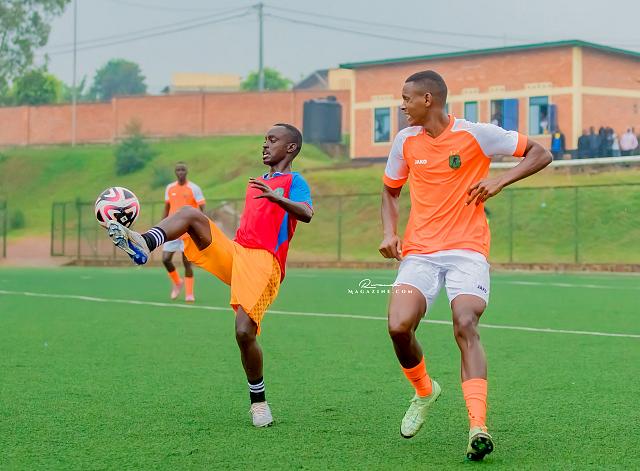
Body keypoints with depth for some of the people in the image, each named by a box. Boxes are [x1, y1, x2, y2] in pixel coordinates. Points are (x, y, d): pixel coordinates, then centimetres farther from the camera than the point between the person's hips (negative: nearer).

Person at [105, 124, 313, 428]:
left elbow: (307, 214, -18)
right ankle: (142, 245, -40)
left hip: (263, 263, -7)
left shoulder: (294, 181, 3)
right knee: (190, 213, -15)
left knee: (244, 332, -20)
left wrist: (277, 197, -35)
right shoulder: (256, 183, 27)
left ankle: (258, 401, 0)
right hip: (232, 252, 7)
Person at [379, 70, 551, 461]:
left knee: (465, 327, -24)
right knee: (399, 326, -17)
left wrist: (499, 182, -12)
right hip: (419, 252, 4)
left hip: (467, 250, -3)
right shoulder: (406, 141, 9)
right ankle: (425, 391, 14)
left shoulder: (475, 134, -4)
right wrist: (390, 232, 6)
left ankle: (478, 429, -28)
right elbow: (391, 191, 24)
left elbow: (541, 154, 2)